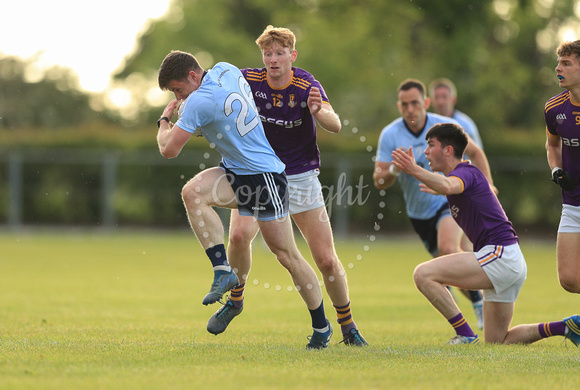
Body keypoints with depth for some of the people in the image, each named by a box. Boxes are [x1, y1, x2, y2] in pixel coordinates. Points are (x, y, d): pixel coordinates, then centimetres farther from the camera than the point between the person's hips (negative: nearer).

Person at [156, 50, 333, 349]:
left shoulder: (200, 101, -22)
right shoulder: (225, 70, 3)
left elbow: (169, 149, -18)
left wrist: (165, 120, 2)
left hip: (265, 177, -9)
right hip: (235, 172, 9)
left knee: (287, 255, -1)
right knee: (192, 192, -19)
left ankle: (321, 326, 13)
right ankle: (223, 271, -18)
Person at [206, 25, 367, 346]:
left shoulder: (307, 86, -16)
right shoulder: (249, 80, -10)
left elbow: (335, 125, -28)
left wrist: (318, 111, -50)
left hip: (300, 176, -1)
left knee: (327, 260, -3)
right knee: (239, 234, -25)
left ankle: (348, 328, 16)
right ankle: (235, 300, 0)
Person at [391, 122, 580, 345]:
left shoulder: (465, 172, -9)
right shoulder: (466, 173, 21)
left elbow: (449, 186, -36)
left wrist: (415, 170, -48)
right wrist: (439, 190, 61)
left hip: (500, 255, -10)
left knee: (424, 274, -16)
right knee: (496, 342, 13)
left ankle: (465, 335, -15)